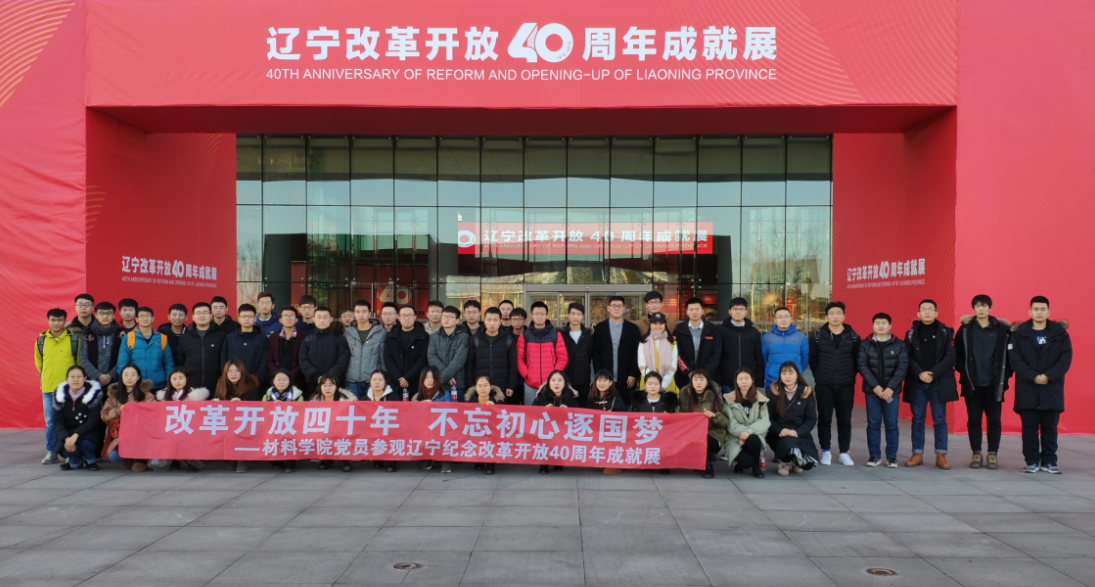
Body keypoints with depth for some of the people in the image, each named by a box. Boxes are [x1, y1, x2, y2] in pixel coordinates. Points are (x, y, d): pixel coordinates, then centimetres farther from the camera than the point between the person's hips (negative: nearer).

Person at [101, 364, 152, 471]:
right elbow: (104, 415, 5)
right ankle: (128, 459, 13)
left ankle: (141, 460, 2)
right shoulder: (114, 394, 13)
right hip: (119, 435, 2)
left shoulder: (145, 394, 7)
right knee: (113, 456, -24)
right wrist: (119, 410, -11)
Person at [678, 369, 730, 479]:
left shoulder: (715, 396, 0)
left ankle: (708, 464, -3)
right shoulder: (685, 394, 7)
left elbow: (726, 421, -1)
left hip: (713, 435, -3)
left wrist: (714, 416, -20)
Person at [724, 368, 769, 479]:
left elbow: (765, 421, -5)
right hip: (735, 440, -1)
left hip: (755, 437, 2)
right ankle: (739, 464, 10)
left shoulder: (761, 398, 7)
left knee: (752, 439, -36)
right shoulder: (729, 399, 3)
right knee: (746, 461, -31)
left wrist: (750, 431, -23)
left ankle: (756, 466, -5)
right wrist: (743, 431, -25)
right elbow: (730, 424, -6)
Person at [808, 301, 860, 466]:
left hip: (846, 386, 1)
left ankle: (844, 452, 15)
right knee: (824, 419, 5)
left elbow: (857, 359, 9)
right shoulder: (817, 336, 0)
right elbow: (812, 359, 5)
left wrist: (851, 375, 3)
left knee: (844, 420, 4)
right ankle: (826, 451, 16)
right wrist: (819, 375, 1)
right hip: (823, 386, -1)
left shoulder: (853, 336, 3)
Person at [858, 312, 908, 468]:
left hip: (891, 391, 0)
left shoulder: (899, 345, 3)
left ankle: (892, 456, 11)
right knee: (873, 424, 4)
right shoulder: (865, 344, 4)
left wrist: (890, 388, -13)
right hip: (871, 391, 1)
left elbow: (902, 367, -3)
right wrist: (875, 386, -14)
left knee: (892, 424, 3)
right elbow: (863, 366, -3)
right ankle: (874, 456, 11)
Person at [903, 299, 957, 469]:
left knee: (940, 420, 2)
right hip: (917, 383, 1)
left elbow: (950, 357, -5)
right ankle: (917, 454, 13)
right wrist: (920, 373, -14)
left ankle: (941, 455, 9)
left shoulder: (946, 333, 2)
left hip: (939, 383, -1)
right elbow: (907, 357, 1)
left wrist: (933, 373, -15)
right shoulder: (911, 333, 7)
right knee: (918, 419, 6)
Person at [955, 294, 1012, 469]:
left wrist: (1004, 375, -2)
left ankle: (992, 455, 11)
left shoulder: (1002, 329, 0)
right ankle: (976, 453, 13)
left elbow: (1009, 354, 3)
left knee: (994, 420, 3)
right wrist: (964, 372, -4)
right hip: (972, 384, 0)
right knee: (974, 420, 4)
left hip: (994, 384, 0)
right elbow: (957, 354, 3)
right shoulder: (965, 329, 0)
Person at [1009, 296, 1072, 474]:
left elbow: (1066, 358, -1)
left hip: (1052, 389, 1)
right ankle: (1032, 462, 9)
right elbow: (1015, 359, -4)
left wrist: (1048, 376, -13)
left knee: (1050, 426, 5)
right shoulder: (1019, 333, 2)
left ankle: (1049, 462, 13)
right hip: (1027, 389, 0)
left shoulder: (1060, 333, 5)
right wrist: (1033, 377, -15)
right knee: (1029, 427, 2)